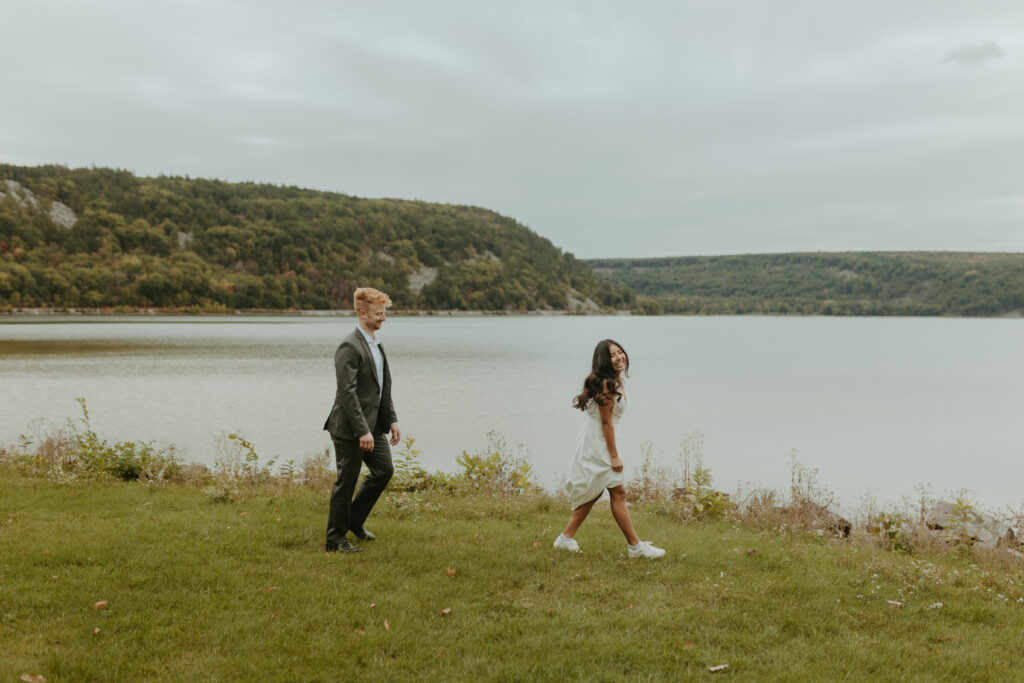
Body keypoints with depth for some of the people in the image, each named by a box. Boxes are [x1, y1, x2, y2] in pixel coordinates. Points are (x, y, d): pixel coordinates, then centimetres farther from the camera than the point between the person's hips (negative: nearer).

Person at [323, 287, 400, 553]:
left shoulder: (376, 344, 13)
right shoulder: (349, 347, -18)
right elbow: (347, 392, -23)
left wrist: (392, 420, 13)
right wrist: (362, 431, -25)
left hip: (374, 425, 9)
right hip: (350, 429, -9)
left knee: (384, 470, 14)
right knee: (346, 482, 1)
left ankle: (354, 520, 31)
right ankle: (335, 539, 15)